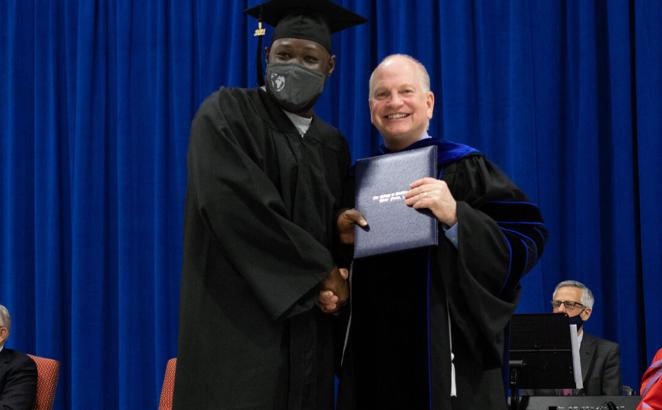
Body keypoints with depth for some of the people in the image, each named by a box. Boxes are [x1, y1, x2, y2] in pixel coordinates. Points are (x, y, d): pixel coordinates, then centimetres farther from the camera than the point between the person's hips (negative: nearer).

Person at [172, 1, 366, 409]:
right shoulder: (226, 114, -2)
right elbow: (232, 201, -16)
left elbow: (341, 234, 16)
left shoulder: (333, 146, 16)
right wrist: (321, 273, -12)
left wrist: (332, 287, -8)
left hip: (309, 333, 6)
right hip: (237, 325, -6)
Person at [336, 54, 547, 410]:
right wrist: (342, 239, -4)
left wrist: (455, 217, -22)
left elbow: (524, 245, -10)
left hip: (447, 355, -4)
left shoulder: (465, 169, -1)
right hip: (373, 360, 4)